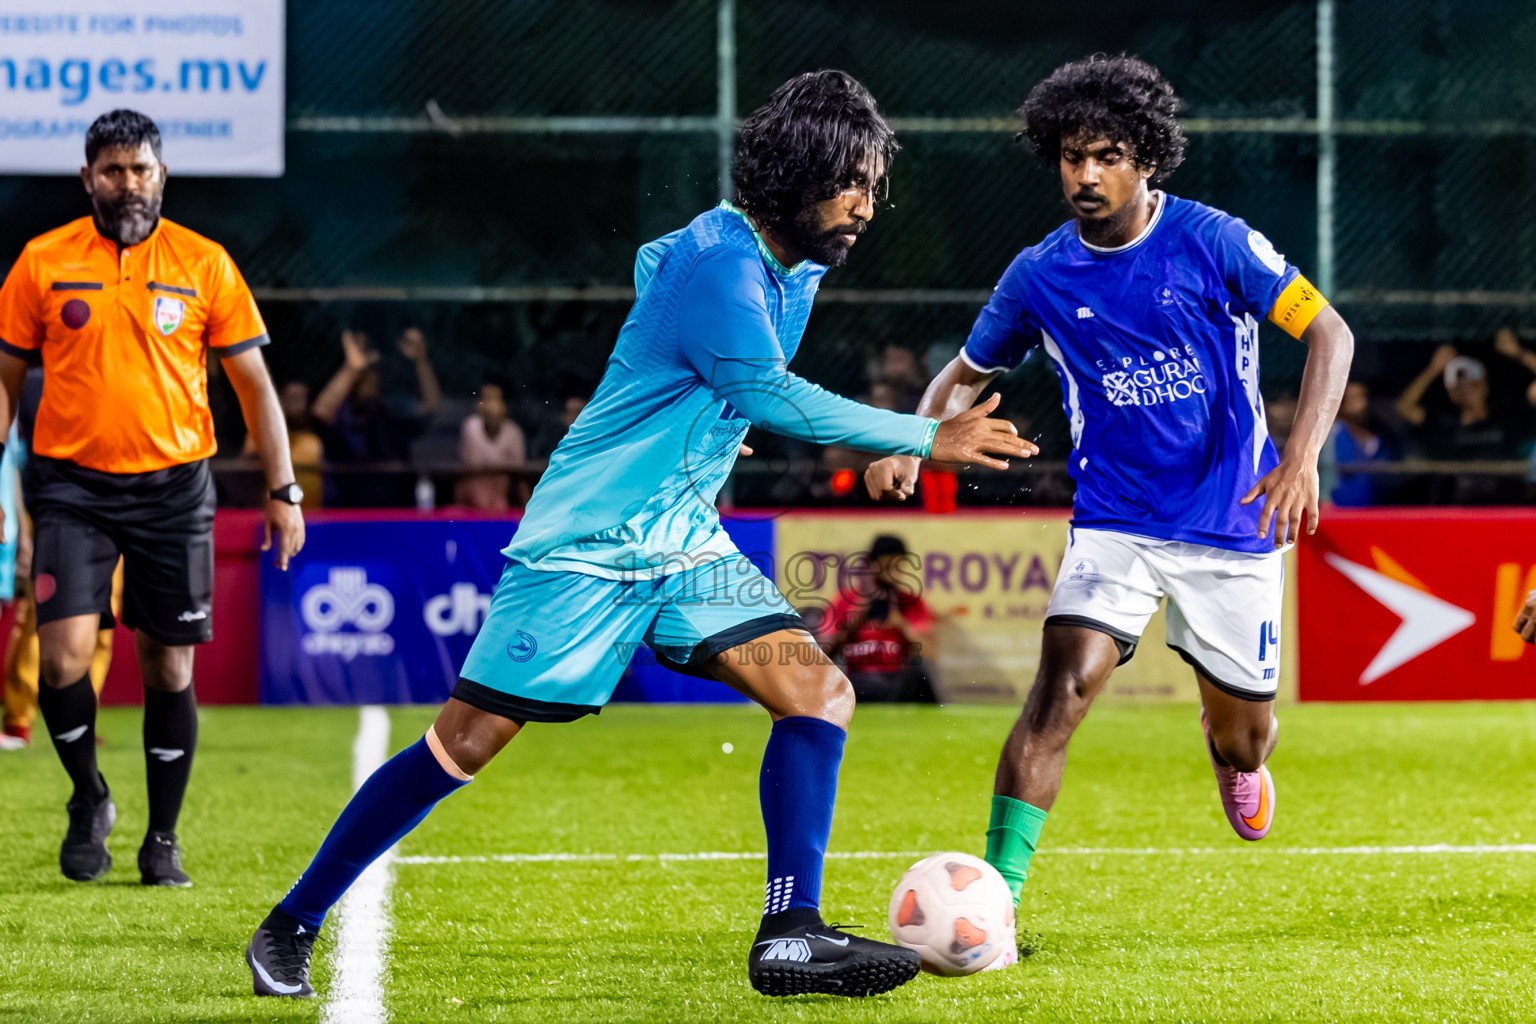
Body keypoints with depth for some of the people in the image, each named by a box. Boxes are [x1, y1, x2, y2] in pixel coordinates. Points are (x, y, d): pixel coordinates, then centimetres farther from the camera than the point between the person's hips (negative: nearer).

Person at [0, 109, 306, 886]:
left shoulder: (204, 264, 2)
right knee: (64, 656, -14)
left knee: (169, 668, 2)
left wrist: (283, 490, 1)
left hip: (174, 485, 0)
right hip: (71, 482, 0)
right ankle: (89, 798, 12)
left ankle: (162, 840, 15)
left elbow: (254, 384, 6)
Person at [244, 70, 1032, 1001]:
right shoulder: (719, 265, -21)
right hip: (587, 542, -8)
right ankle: (292, 926, 8)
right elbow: (772, 398, -27)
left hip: (685, 542, 8)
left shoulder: (794, 267, 7)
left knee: (820, 692, -10)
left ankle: (790, 936, -12)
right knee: (468, 740, -4)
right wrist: (928, 438, -22)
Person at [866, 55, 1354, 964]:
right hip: (1114, 522, 1)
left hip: (1233, 523, 0)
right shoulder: (1041, 277, -3)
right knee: (1062, 689, -23)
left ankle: (1236, 760, 52)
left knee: (1242, 730, 11)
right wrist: (912, 444, -8)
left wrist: (1303, 456, -24)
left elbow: (1329, 333, -10)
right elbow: (969, 374, 13)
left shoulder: (1213, 242, -12)